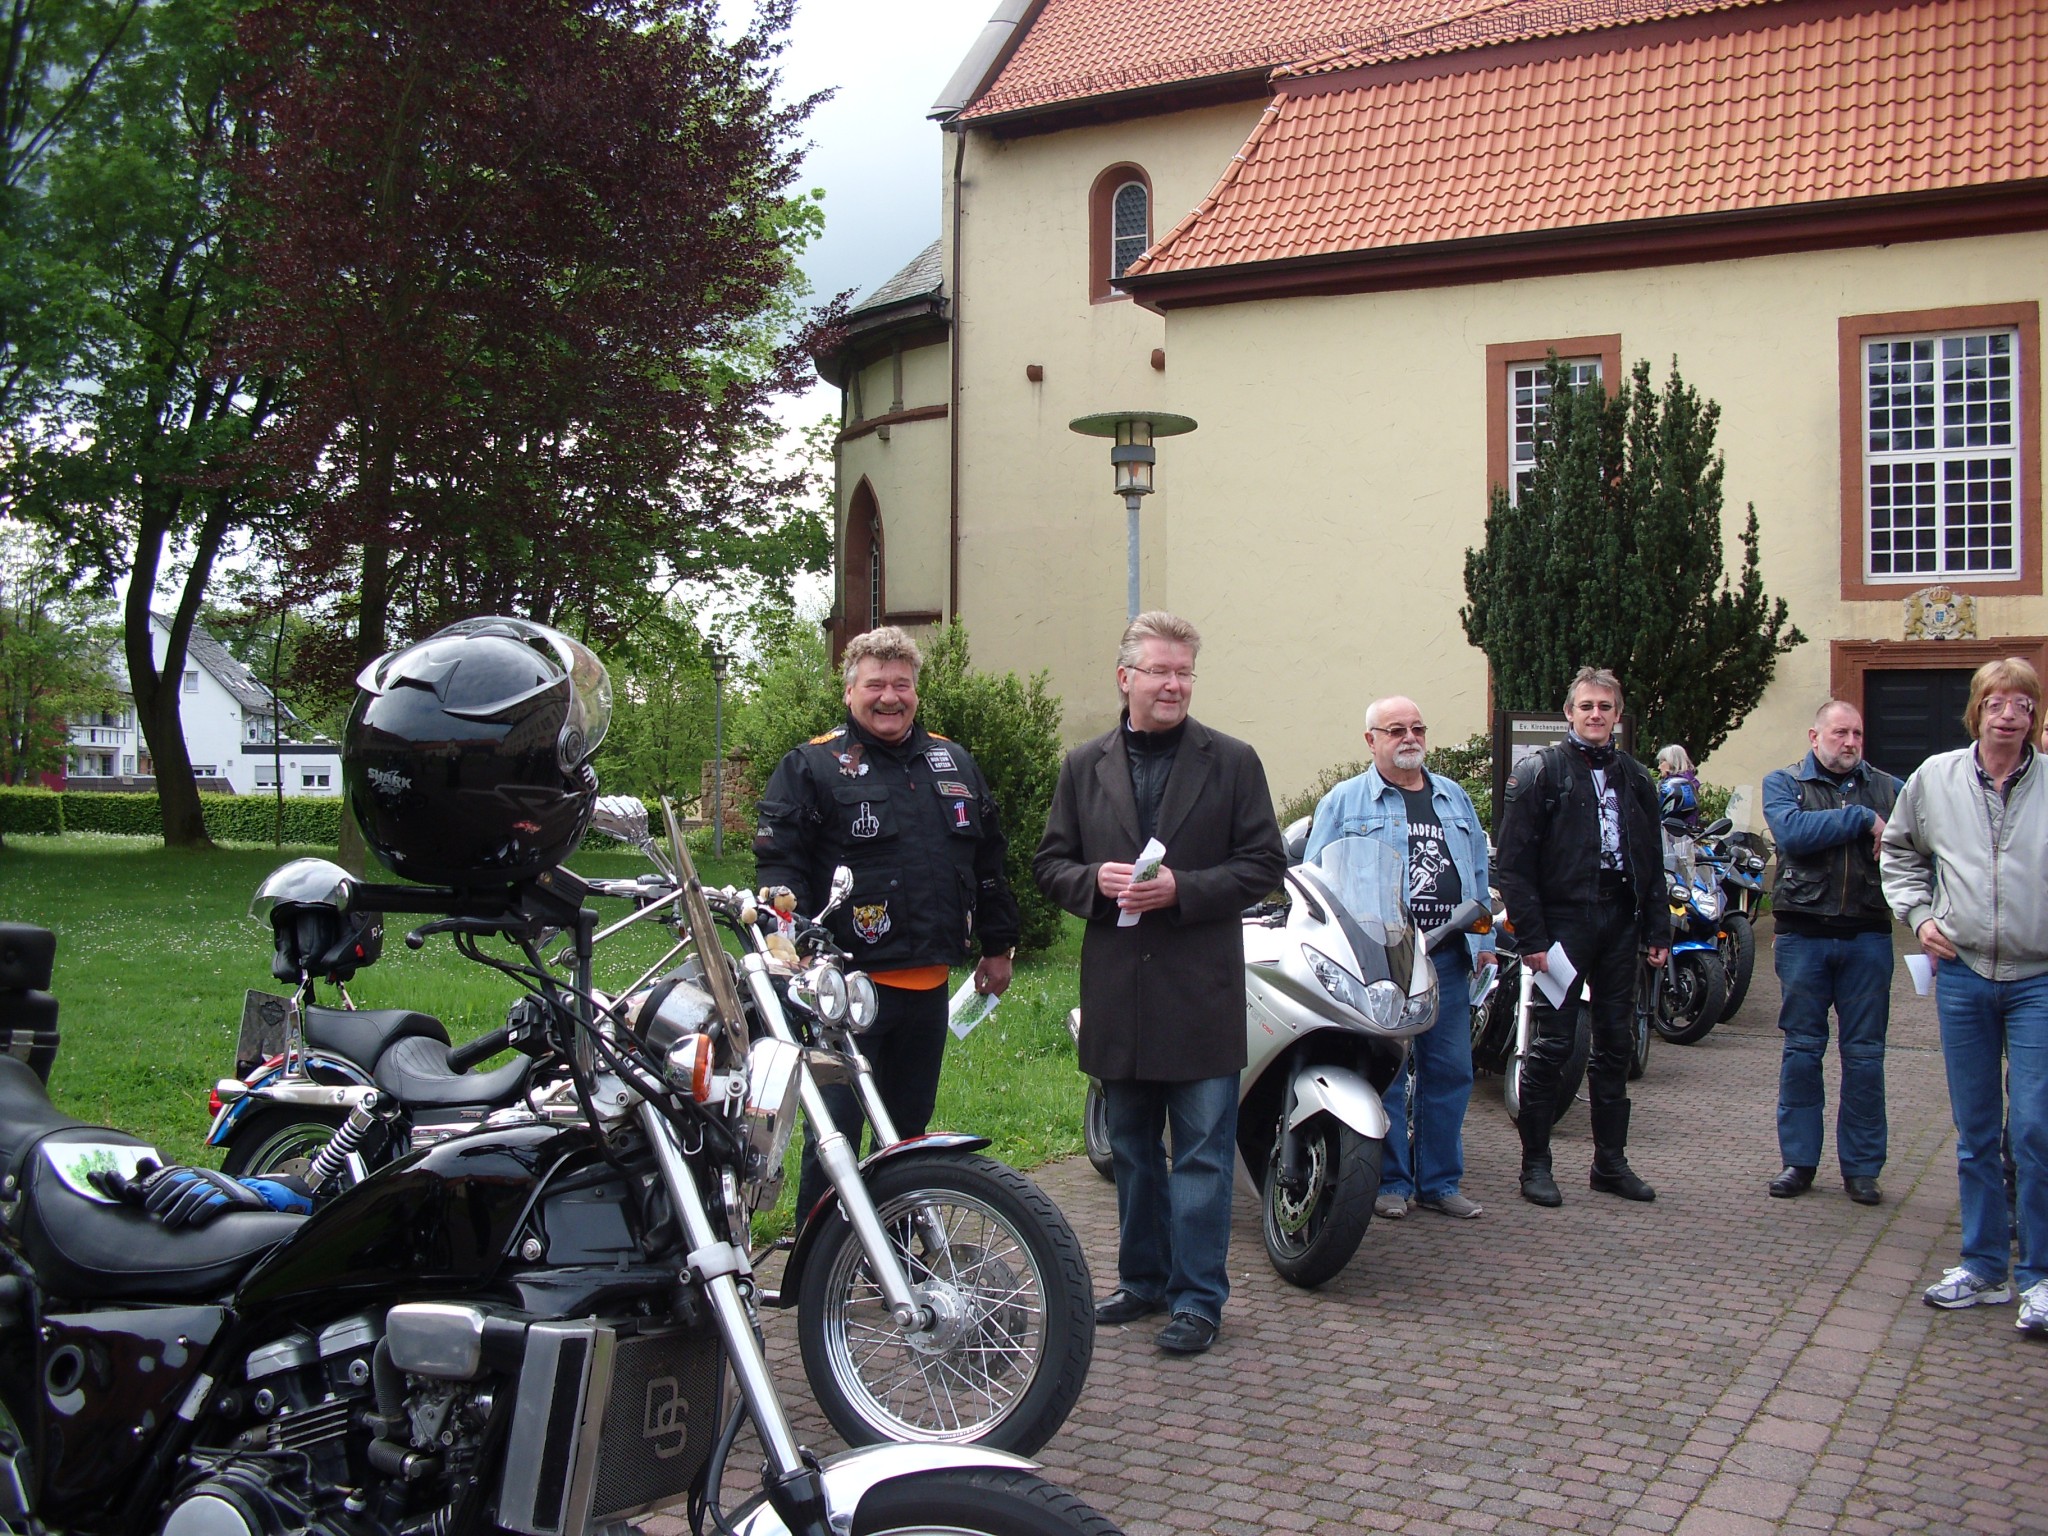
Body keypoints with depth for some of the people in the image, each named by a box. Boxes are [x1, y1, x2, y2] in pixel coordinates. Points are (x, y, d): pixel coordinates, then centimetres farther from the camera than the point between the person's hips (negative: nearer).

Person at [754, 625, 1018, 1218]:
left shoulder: (954, 763, 15)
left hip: (929, 985, 6)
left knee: (909, 1131, 15)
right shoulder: (812, 765, -2)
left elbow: (988, 862, 21)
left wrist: (998, 945, 21)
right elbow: (777, 862, -9)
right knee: (835, 1131, -4)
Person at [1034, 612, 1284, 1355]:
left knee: (1203, 1152, 0)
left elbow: (1265, 864, -2)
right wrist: (1096, 880, -11)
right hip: (1116, 989, 3)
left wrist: (1182, 889, -15)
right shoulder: (1084, 766, 9)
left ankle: (1198, 1297, 9)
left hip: (1201, 990, -3)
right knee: (1131, 1149, 14)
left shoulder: (1232, 762, 1)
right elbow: (1051, 862, 11)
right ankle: (1143, 1278, 28)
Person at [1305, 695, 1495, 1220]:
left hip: (1447, 959, 4)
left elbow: (1478, 873, 21)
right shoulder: (1344, 801, 4)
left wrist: (1484, 940, 12)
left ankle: (1440, 1181, 18)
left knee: (1449, 1070, 7)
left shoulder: (1456, 799, 18)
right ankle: (1391, 1182, 10)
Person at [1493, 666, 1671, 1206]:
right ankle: (1535, 1165, 5)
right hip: (1563, 921, -5)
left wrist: (1657, 930, 9)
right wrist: (1530, 936, -14)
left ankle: (1611, 1162, 19)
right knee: (1552, 1045, -3)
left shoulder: (1635, 777, 15)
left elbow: (1652, 861, 18)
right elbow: (1513, 863, -8)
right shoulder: (1539, 771, -2)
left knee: (1615, 1044, 10)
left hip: (1619, 921, 5)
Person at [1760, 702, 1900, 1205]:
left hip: (1868, 935, 1)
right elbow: (1792, 831, -15)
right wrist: (1861, 819, -12)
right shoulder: (1783, 783, 6)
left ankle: (1861, 1166, 14)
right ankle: (1799, 1161, 15)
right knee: (1802, 1050, 5)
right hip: (1804, 933, -1)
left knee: (1865, 1054, 4)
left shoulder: (1887, 787, 11)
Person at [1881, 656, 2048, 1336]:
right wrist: (1919, 915, 6)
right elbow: (1899, 851, 18)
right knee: (1975, 1131, 11)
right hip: (1962, 974, 3)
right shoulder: (1935, 778, 4)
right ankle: (1983, 1268, 22)